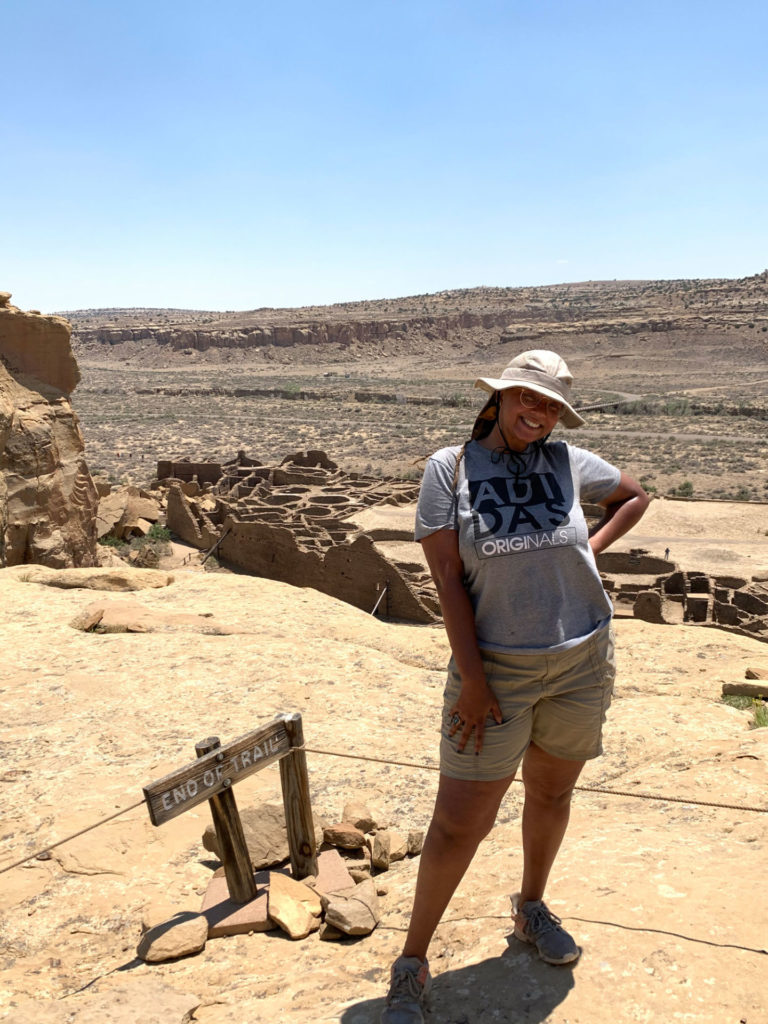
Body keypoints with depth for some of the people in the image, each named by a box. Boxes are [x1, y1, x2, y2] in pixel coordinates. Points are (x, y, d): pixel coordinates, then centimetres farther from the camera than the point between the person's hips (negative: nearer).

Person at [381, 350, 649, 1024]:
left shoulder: (568, 462, 2)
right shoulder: (450, 467, -7)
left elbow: (636, 496, 20)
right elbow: (447, 577, -11)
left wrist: (589, 549, 3)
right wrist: (472, 679, -15)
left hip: (582, 661, 4)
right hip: (497, 667, -3)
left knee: (552, 792, 20)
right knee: (460, 823, -1)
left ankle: (532, 907, 46)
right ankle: (412, 966, 18)